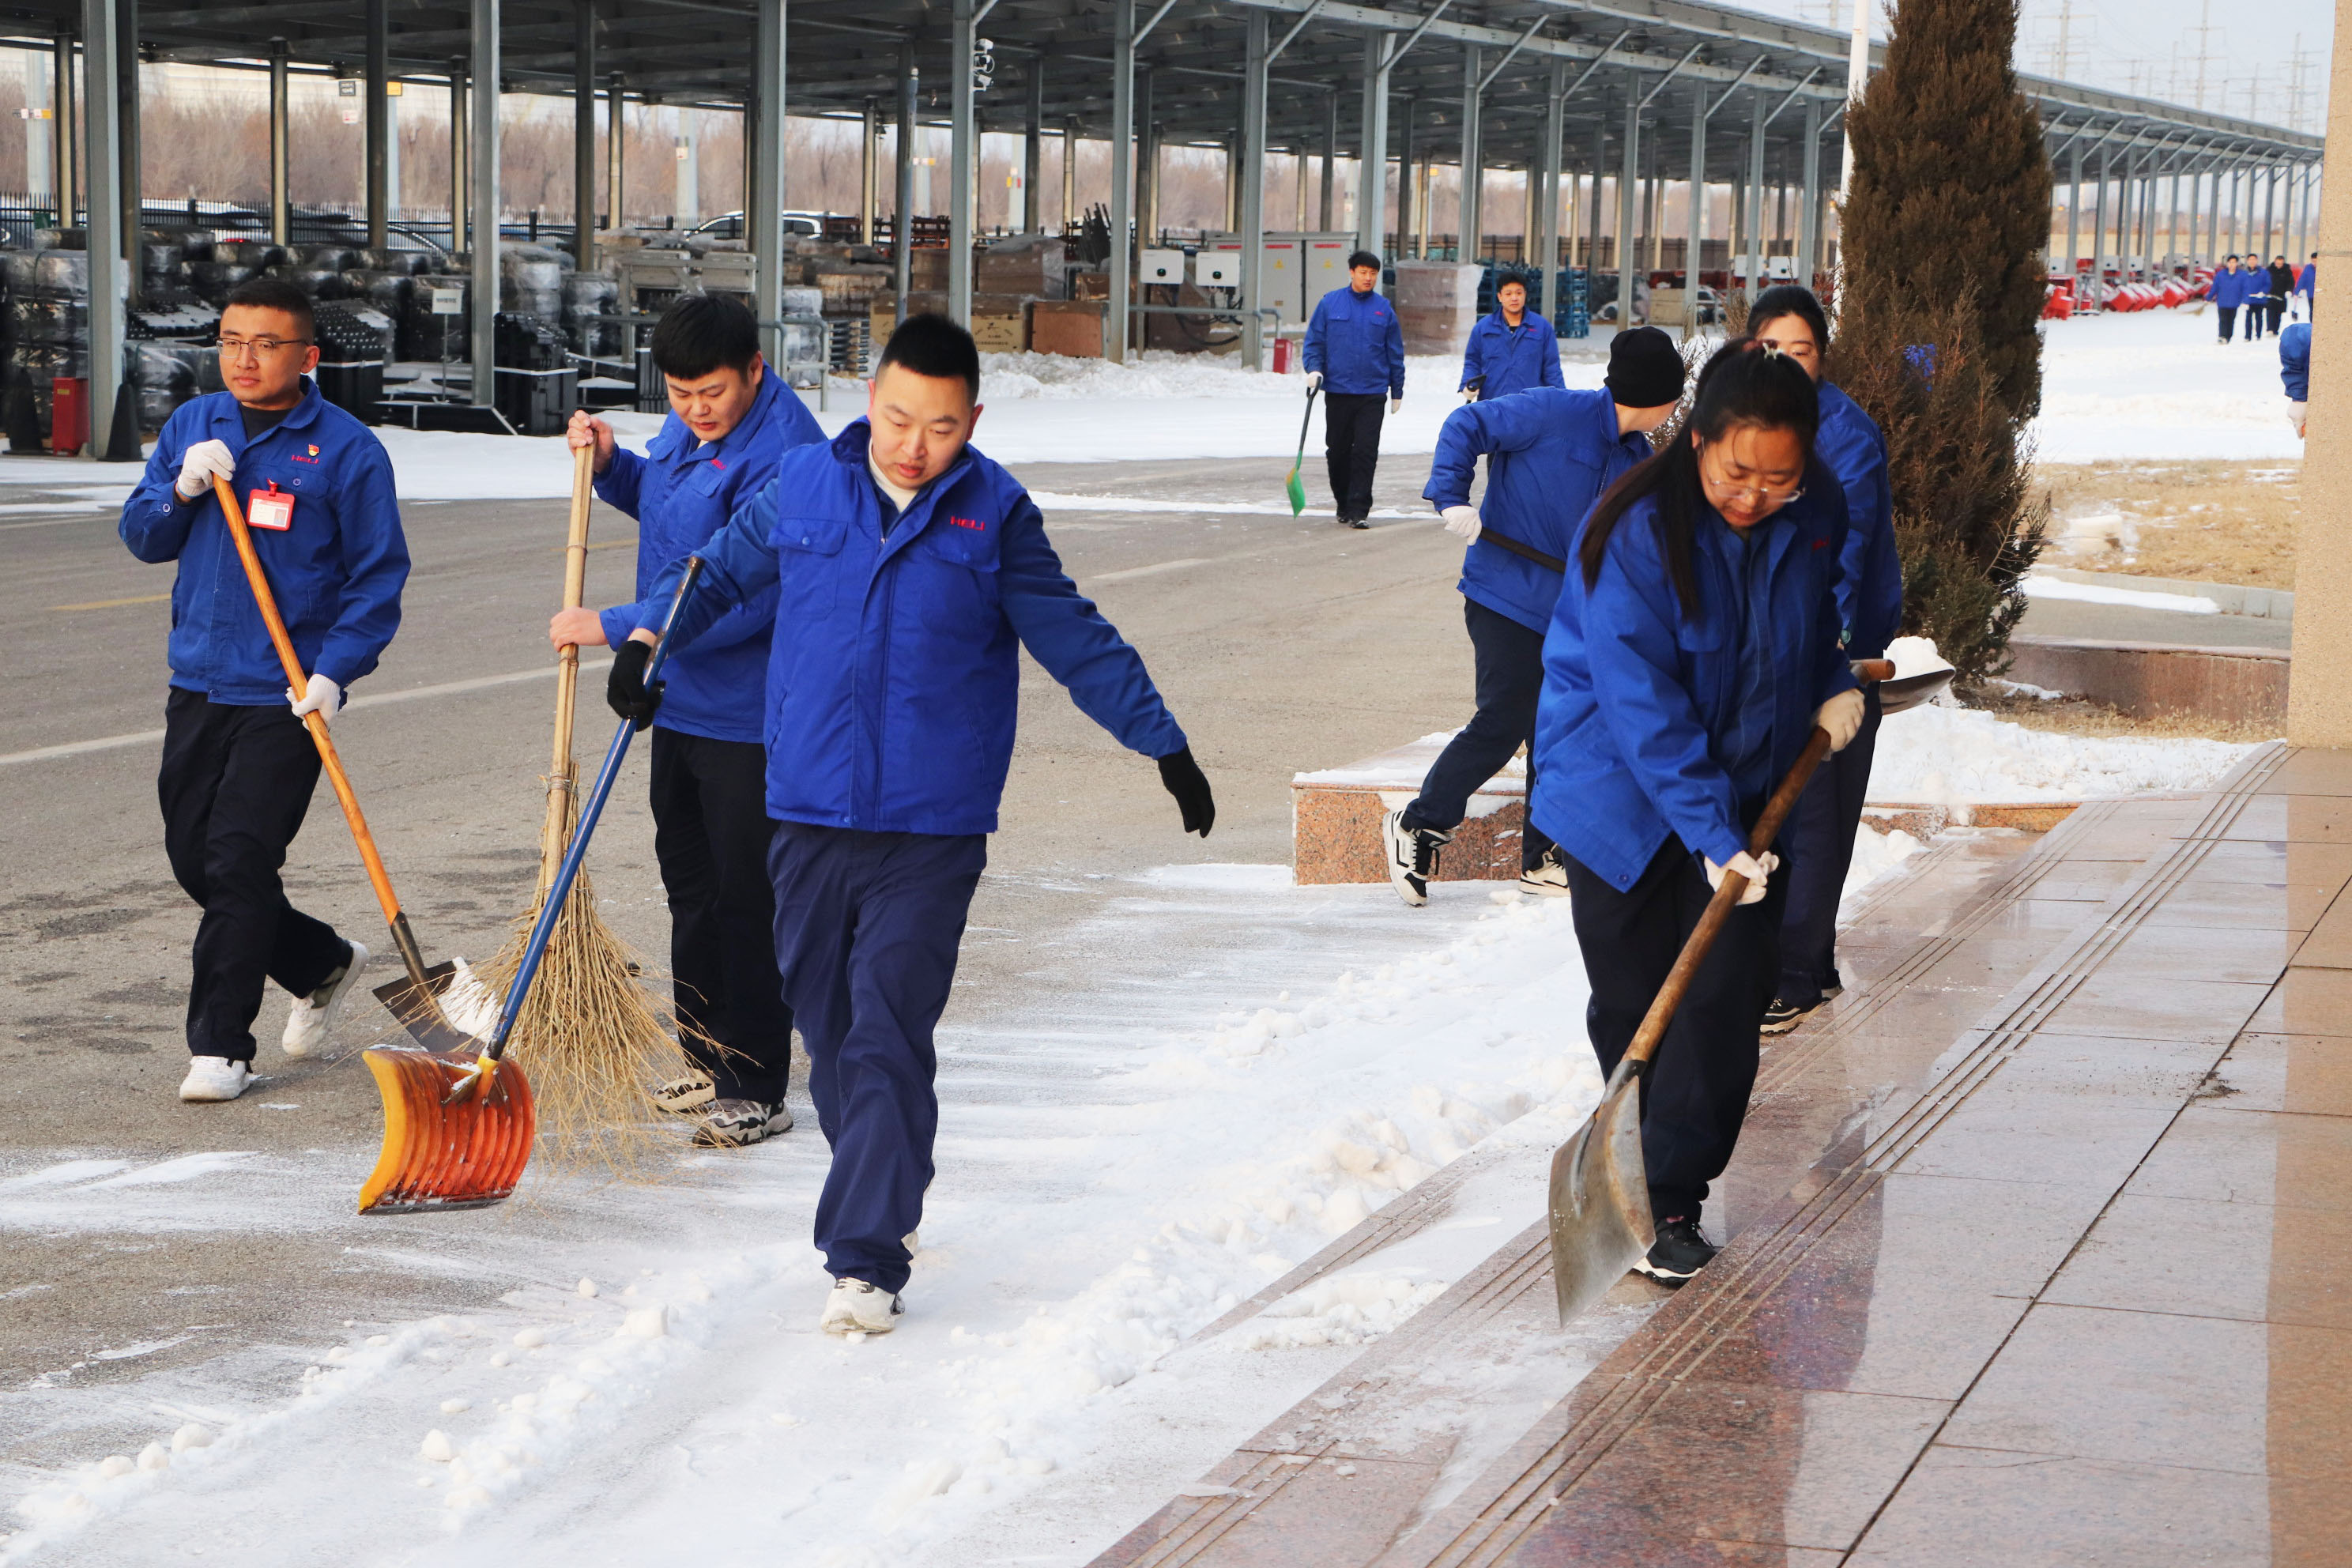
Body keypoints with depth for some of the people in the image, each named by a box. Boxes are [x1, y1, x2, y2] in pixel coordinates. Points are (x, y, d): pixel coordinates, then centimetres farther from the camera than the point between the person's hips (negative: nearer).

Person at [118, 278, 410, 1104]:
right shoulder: (190, 426, 9)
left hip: (289, 696, -6)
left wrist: (335, 670, -16)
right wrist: (181, 489, -10)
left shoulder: (347, 449, -7)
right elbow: (142, 537, 11)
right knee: (193, 858, 11)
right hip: (198, 685, 6)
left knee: (239, 863, -9)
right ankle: (324, 964, 32)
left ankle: (219, 1046, 1)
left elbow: (379, 574, -5)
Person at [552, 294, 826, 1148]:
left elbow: (745, 601, -28)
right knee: (689, 884, 17)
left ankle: (757, 1092, 6)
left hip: (751, 718, -9)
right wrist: (611, 463, 6)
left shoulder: (782, 455, -24)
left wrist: (614, 627, -23)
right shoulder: (688, 428, 6)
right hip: (682, 701, 9)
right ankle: (711, 1065, 31)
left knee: (745, 901, -3)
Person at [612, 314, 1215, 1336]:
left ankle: (866, 1260, -9)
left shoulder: (995, 516, -1)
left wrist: (1165, 745, 9)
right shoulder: (802, 488, 4)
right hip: (808, 818, 3)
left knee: (888, 1041, -10)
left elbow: (1078, 643, 7)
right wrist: (648, 641, 8)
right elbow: (722, 570, 21)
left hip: (931, 830, -3)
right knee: (827, 1027, 12)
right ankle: (887, 1198, 32)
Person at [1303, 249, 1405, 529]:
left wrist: (1397, 390, 15)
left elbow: (1395, 353, 14)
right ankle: (1343, 503, 24)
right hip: (1337, 391, 1)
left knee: (1365, 452, -9)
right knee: (1338, 450, 7)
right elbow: (1314, 341, 8)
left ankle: (1358, 510, -9)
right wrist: (1314, 369, -9)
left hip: (1373, 393, 0)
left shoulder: (1384, 309, 8)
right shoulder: (1330, 304, 4)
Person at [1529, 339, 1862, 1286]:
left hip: (1748, 786, 4)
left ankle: (1672, 1197, 1)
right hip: (1624, 791, -4)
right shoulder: (1636, 532, -24)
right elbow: (1643, 703, -27)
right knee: (1630, 1002, 6)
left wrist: (1831, 684, 0)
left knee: (1729, 995, -5)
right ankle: (1632, 1164, 29)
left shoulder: (1816, 513, -7)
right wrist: (1710, 834, -31)